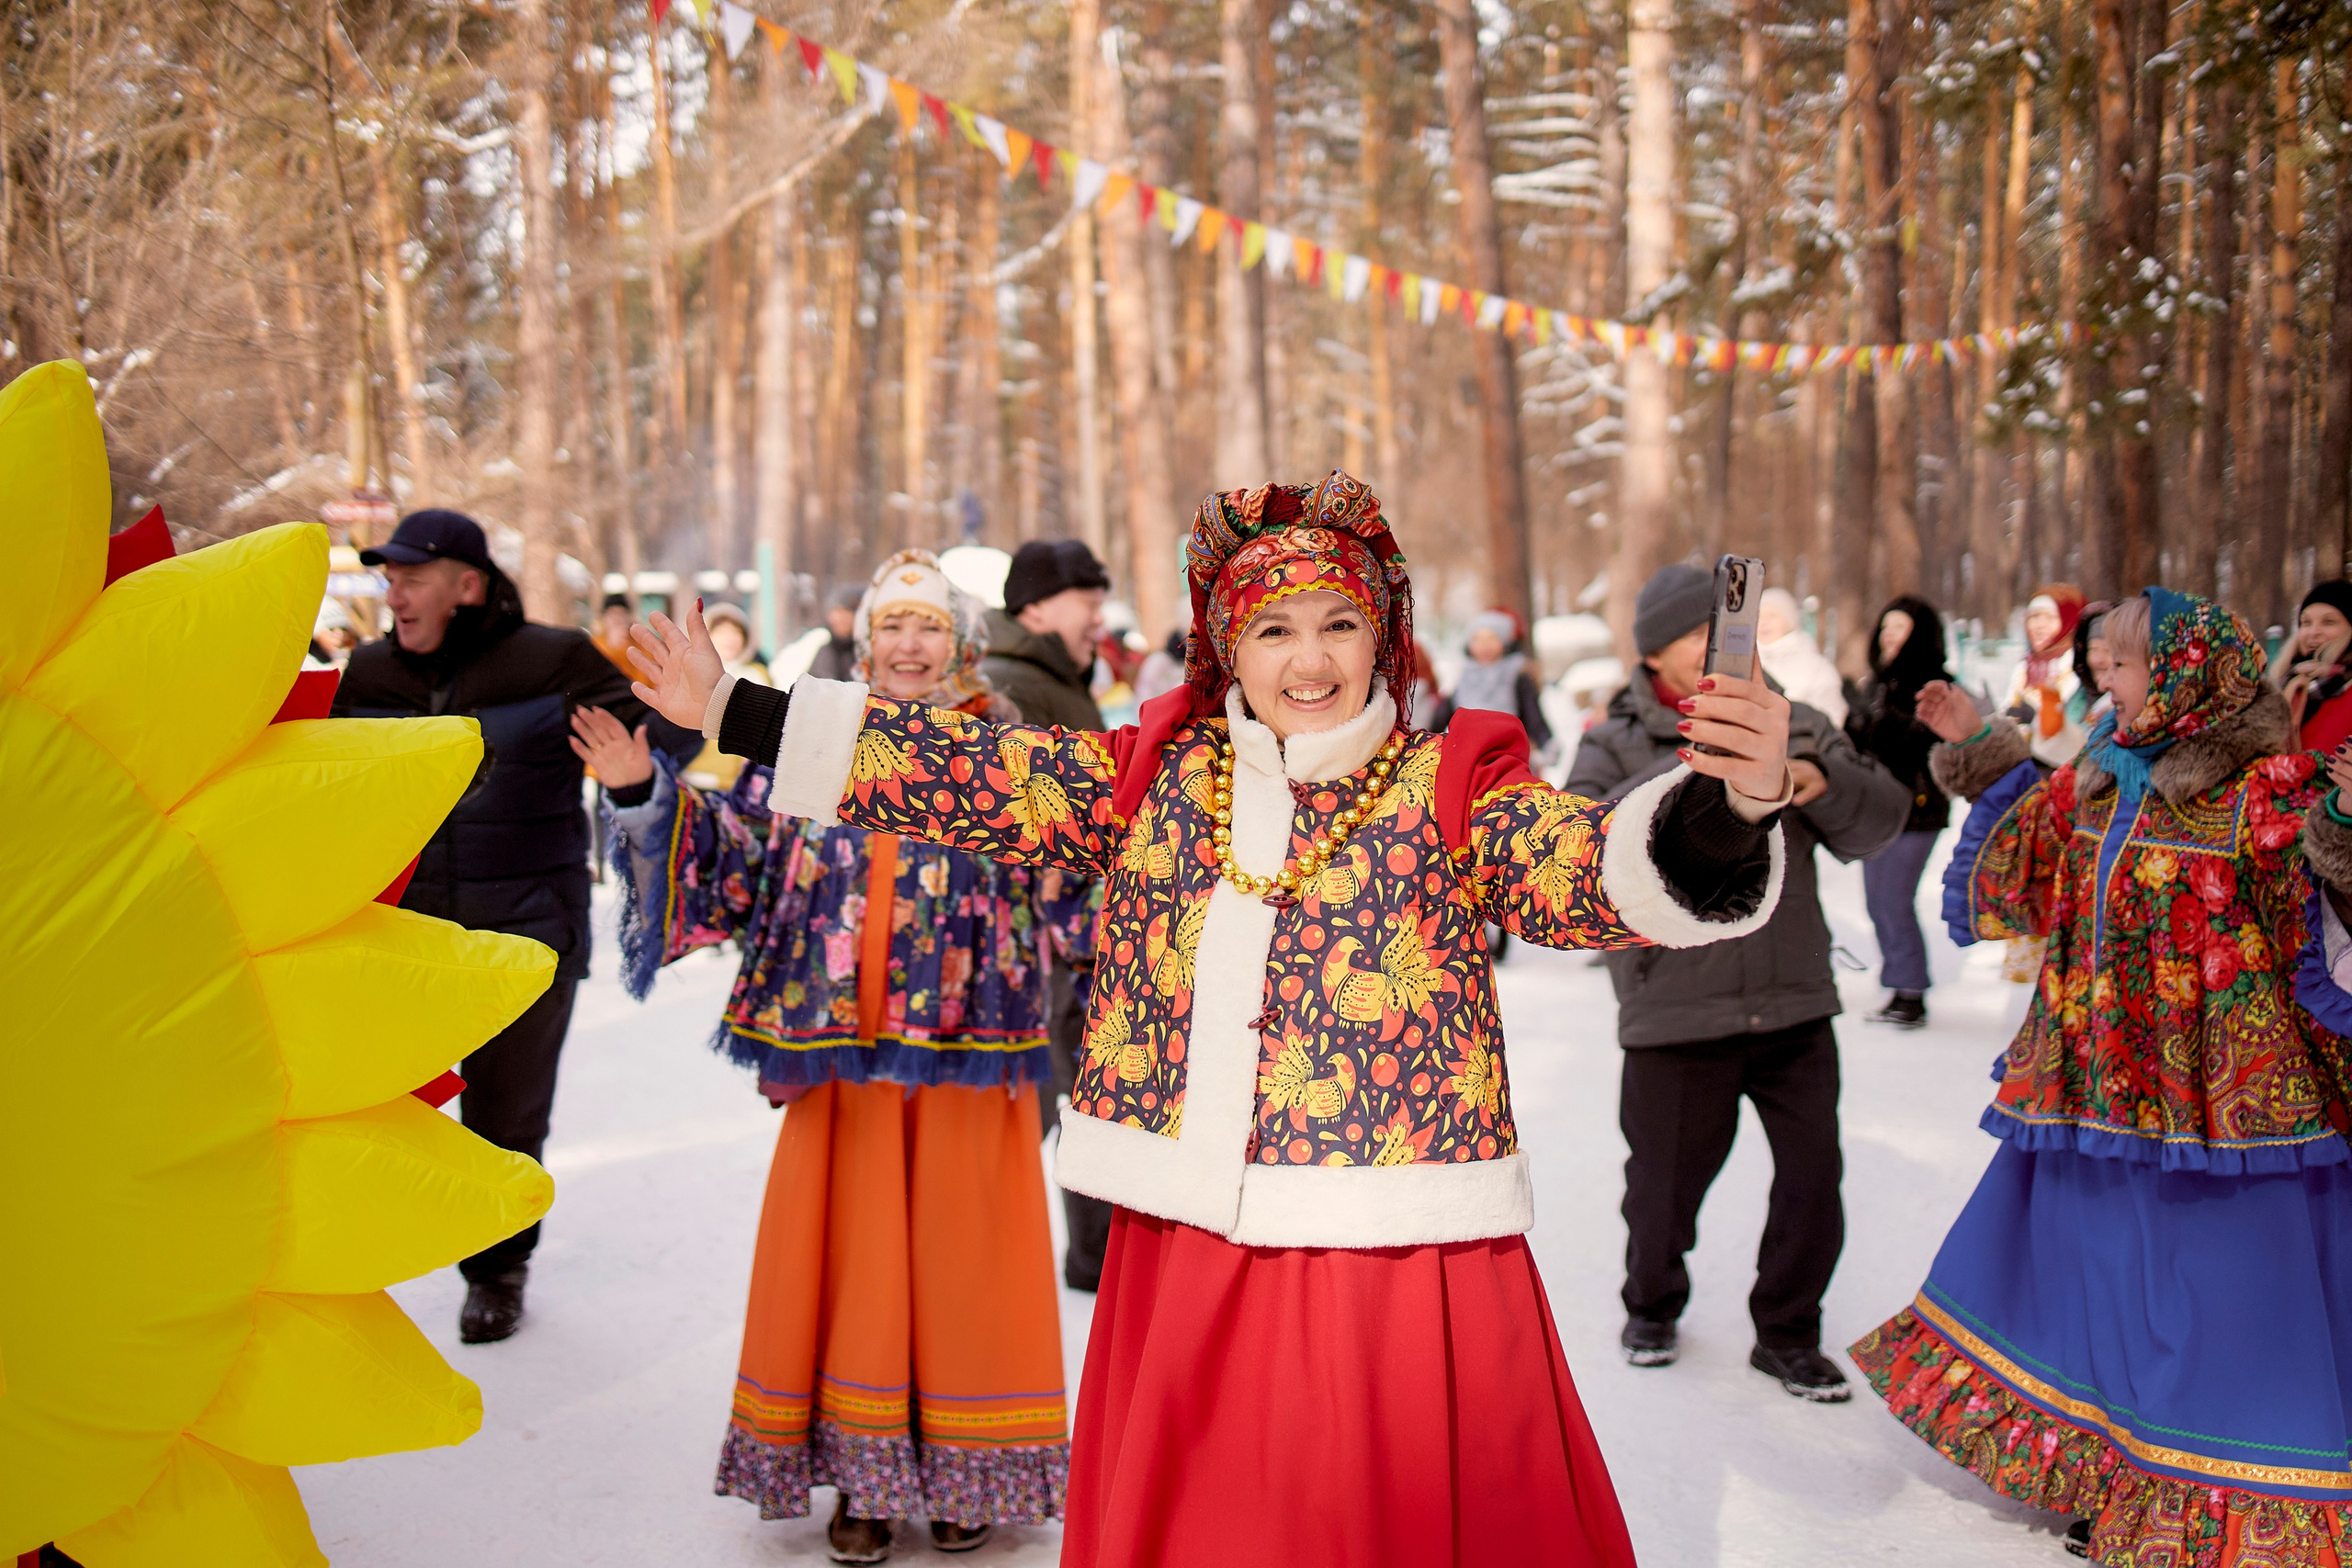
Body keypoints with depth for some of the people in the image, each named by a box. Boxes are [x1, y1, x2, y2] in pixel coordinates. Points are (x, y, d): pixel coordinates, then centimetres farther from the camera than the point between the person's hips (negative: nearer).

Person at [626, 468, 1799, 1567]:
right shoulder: (1156, 774, 8)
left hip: (1396, 1256, -3)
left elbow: (1606, 871, -16)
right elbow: (969, 773, 8)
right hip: (1181, 1260, 3)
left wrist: (1738, 801, -38)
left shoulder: (1453, 787, -1)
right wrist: (732, 710, 5)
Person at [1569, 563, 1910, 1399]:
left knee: (1814, 1174, 4)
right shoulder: (1618, 745, 1)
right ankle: (1652, 1304, 39)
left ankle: (1788, 1335, 25)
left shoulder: (1793, 727, 9)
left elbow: (1880, 821, 4)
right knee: (1666, 1176, 10)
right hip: (1677, 1009, -2)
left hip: (1794, 1001, 2)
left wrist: (1824, 785, -17)